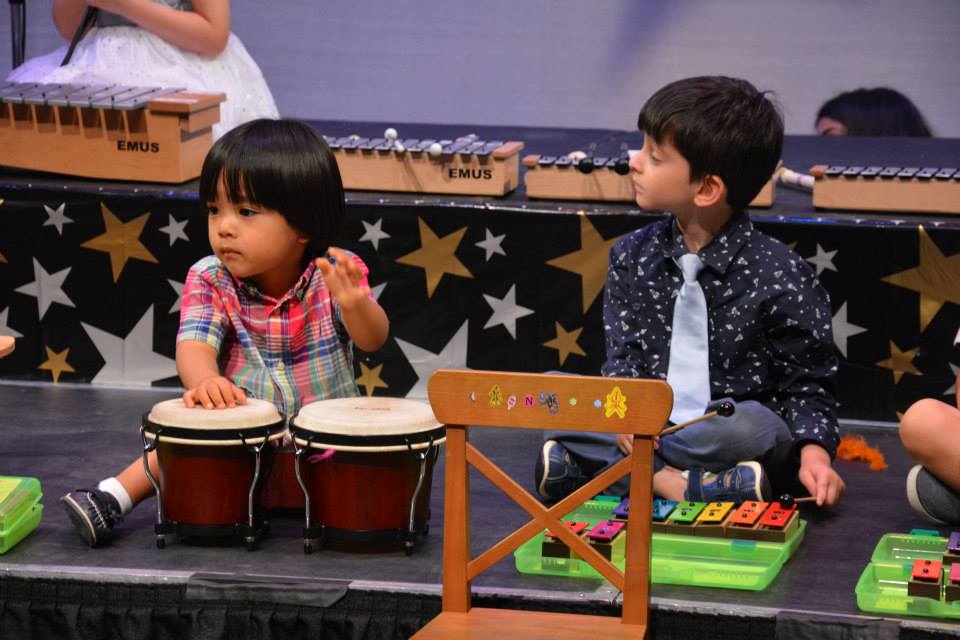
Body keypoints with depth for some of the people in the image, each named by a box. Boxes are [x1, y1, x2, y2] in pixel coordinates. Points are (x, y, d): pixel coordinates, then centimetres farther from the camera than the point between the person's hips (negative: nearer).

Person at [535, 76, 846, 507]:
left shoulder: (780, 276, -10)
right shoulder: (632, 256, 5)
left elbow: (806, 384, -4)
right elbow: (624, 357, 6)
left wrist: (813, 453, -22)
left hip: (726, 433, -4)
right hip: (644, 430, 4)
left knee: (752, 425, -38)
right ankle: (669, 482, -27)